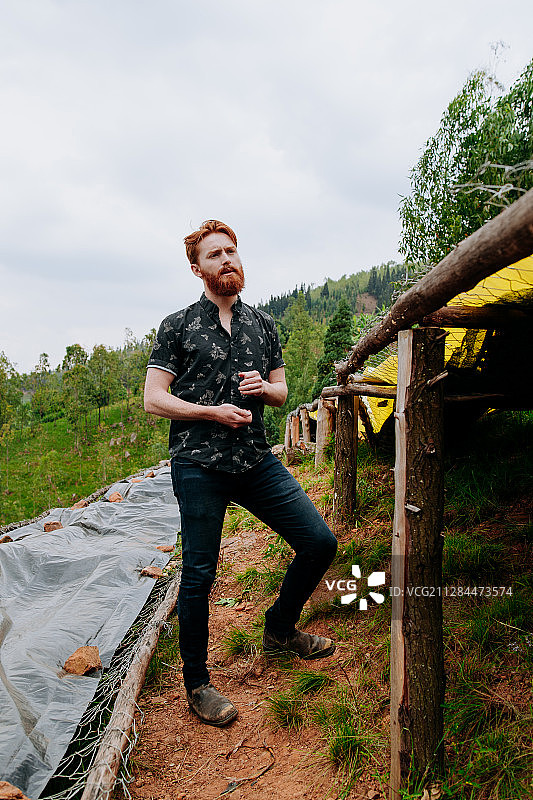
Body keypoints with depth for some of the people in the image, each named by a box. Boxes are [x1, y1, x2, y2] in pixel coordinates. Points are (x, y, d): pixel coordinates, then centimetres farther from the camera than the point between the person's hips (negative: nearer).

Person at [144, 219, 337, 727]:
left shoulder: (263, 325, 15)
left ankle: (279, 629, 28)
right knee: (199, 574, 1)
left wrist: (263, 387, -4)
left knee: (320, 543, 1)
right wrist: (214, 410, -11)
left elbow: (281, 391, 20)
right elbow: (153, 399, -2)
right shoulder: (178, 326, 2)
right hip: (199, 465, -4)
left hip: (257, 460, 5)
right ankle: (196, 684, 23)